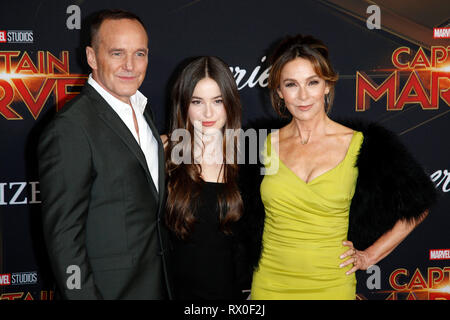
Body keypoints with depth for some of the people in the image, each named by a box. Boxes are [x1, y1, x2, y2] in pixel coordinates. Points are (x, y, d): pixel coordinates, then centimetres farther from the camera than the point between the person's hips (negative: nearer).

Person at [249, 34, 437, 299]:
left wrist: (370, 255, 1)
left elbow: (418, 206, 3)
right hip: (270, 285, 2)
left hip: (331, 286, -1)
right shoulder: (263, 145, -2)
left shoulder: (362, 144, -7)